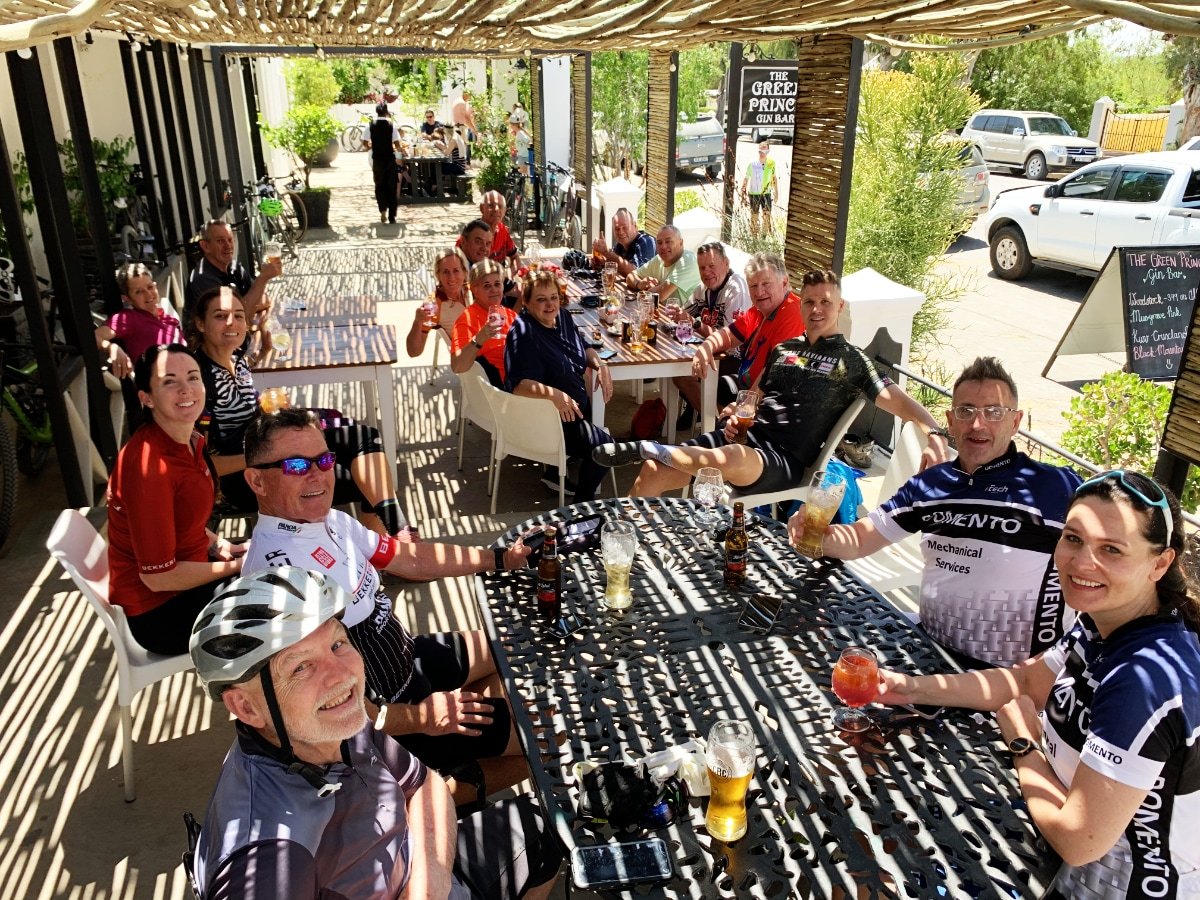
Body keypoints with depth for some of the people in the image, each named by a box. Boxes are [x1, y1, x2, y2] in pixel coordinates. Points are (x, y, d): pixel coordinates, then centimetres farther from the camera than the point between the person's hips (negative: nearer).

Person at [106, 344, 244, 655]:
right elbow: (157, 575, -26)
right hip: (159, 610, -8)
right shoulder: (148, 466, -29)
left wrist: (216, 543, -1)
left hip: (184, 568, 8)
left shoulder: (187, 442, -1)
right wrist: (237, 566, -17)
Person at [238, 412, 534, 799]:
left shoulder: (328, 519, -4)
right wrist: (419, 718, -24)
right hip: (380, 715, -9)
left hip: (404, 658, 9)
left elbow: (409, 559, 9)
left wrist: (500, 558, 7)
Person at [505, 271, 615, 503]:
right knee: (603, 445, -15)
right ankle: (582, 502, 5)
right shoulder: (523, 333, -23)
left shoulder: (561, 319, 3)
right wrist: (553, 394, -46)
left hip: (573, 408, 9)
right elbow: (518, 384, -32)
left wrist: (600, 365, -1)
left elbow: (584, 348, 19)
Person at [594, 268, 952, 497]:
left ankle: (644, 448, -30)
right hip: (746, 435, 5)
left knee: (734, 461, -42)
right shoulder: (783, 349, 20)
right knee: (653, 471, -13)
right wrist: (737, 413, 4)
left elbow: (899, 402, -3)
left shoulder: (851, 360, 5)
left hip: (785, 457, -5)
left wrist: (935, 434, -22)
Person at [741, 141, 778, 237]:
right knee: (754, 217, 5)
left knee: (767, 216, 1)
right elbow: (746, 178, -5)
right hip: (754, 194, -2)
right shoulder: (752, 163, -13)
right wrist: (743, 194, -6)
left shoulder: (771, 163, -6)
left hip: (766, 193, 2)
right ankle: (753, 237, 18)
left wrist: (776, 191, 14)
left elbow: (773, 177, 9)